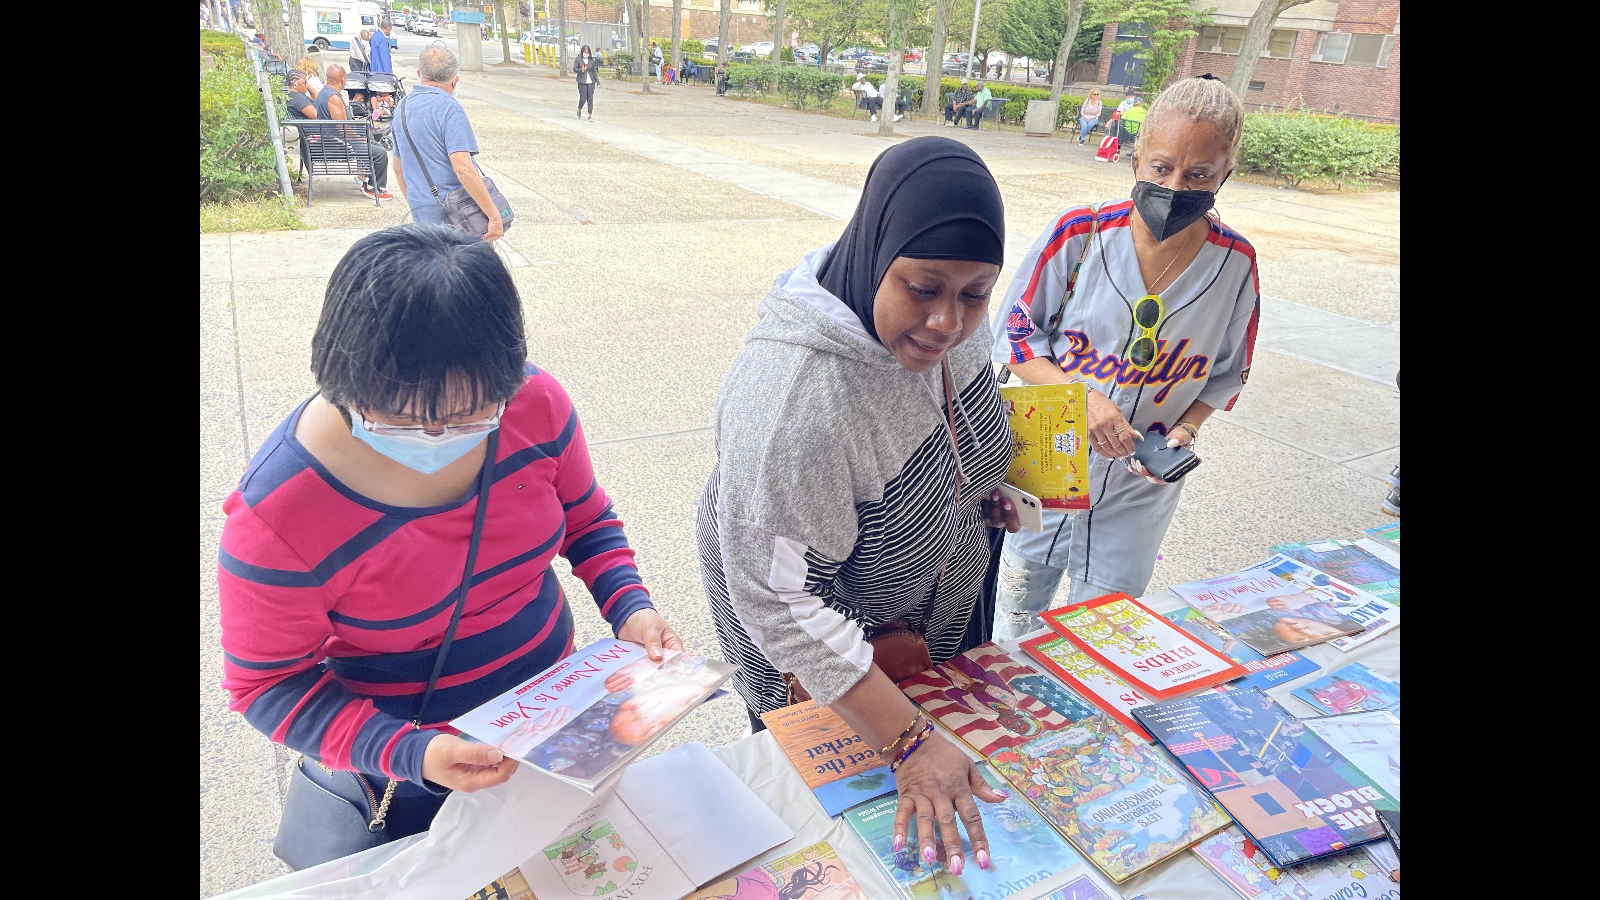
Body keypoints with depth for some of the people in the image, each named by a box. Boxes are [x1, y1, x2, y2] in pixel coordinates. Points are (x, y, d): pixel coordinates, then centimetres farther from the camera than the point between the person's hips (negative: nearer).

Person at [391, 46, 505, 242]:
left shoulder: (402, 108, 14)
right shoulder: (449, 109, -12)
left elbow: (399, 169, 23)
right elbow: (463, 168, -23)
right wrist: (494, 215, -22)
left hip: (421, 214, 8)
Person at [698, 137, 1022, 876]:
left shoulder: (949, 321, -17)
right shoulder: (794, 396, -41)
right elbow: (783, 604, -35)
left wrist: (982, 488, -7)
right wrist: (911, 742, -34)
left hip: (935, 606, 7)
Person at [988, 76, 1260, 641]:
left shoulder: (1235, 263, -7)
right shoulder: (1080, 234, -14)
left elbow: (1226, 372, 6)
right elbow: (1015, 334, -7)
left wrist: (1186, 430, -13)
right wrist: (1082, 398, -22)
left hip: (1140, 487, 1)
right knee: (1013, 617, 18)